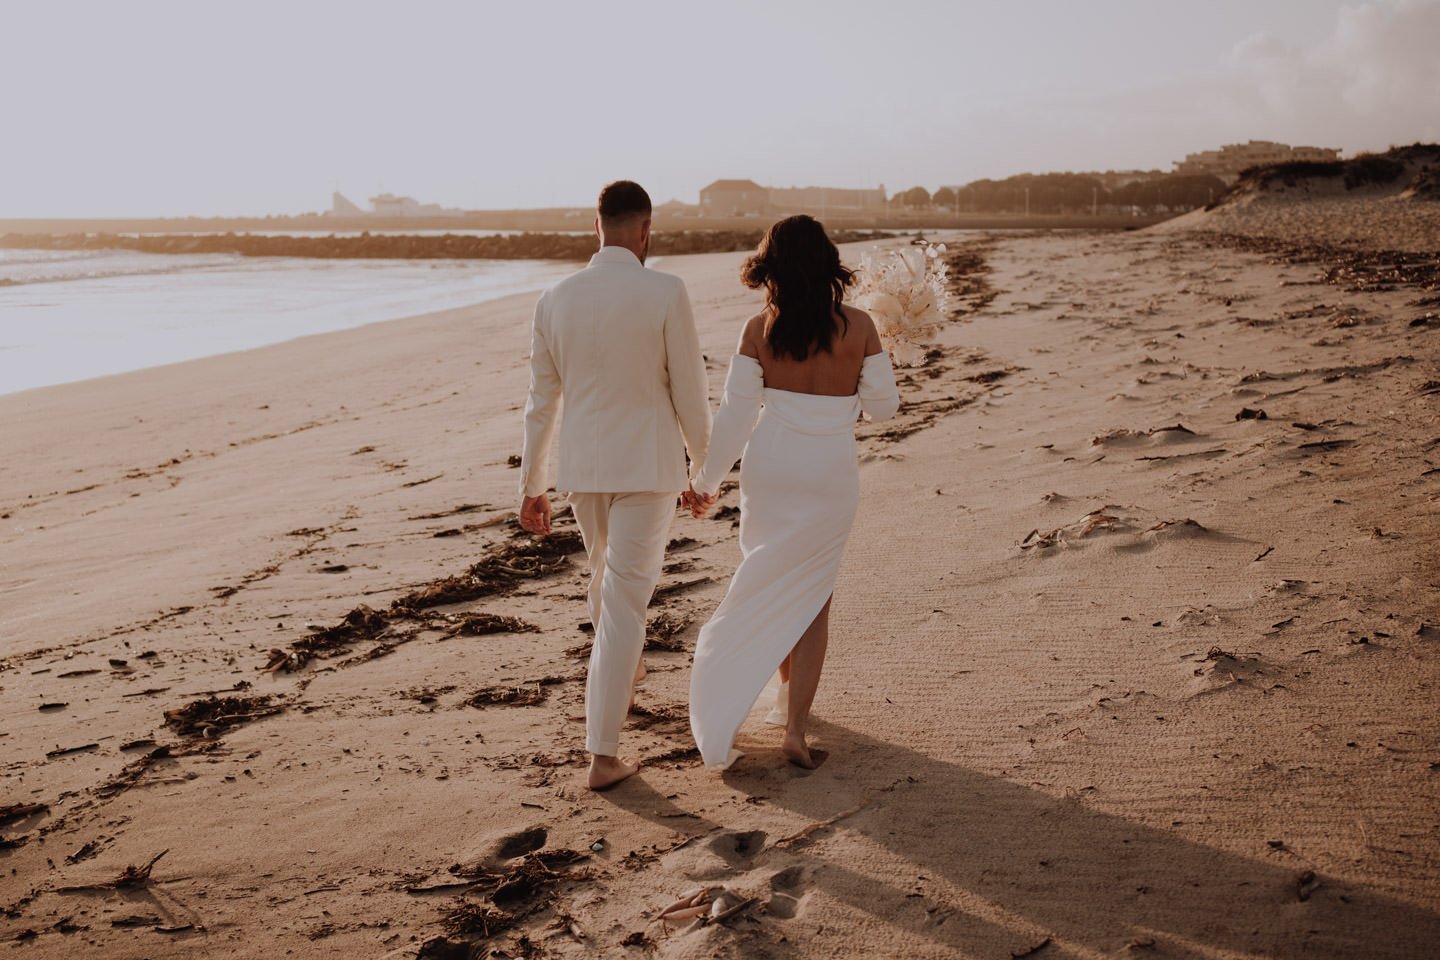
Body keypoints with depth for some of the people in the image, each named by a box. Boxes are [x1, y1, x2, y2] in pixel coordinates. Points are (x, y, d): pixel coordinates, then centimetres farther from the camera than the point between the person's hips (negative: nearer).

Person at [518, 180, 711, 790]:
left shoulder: (556, 299, -1)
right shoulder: (666, 293, -13)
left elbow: (541, 401, 4)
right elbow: (690, 391, -8)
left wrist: (531, 486, 13)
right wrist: (705, 466, 6)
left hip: (581, 466, 5)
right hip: (647, 465, -4)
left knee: (607, 573, 28)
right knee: (624, 600, -2)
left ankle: (619, 676, 52)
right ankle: (603, 755, -2)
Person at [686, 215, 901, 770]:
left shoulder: (760, 329, -7)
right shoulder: (858, 327, -7)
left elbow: (735, 413, -4)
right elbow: (882, 406, 0)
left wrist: (706, 480, 7)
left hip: (769, 468, 1)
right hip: (831, 475, 0)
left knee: (773, 586, 20)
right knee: (813, 595, 10)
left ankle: (790, 696, 35)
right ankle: (795, 725, 4)